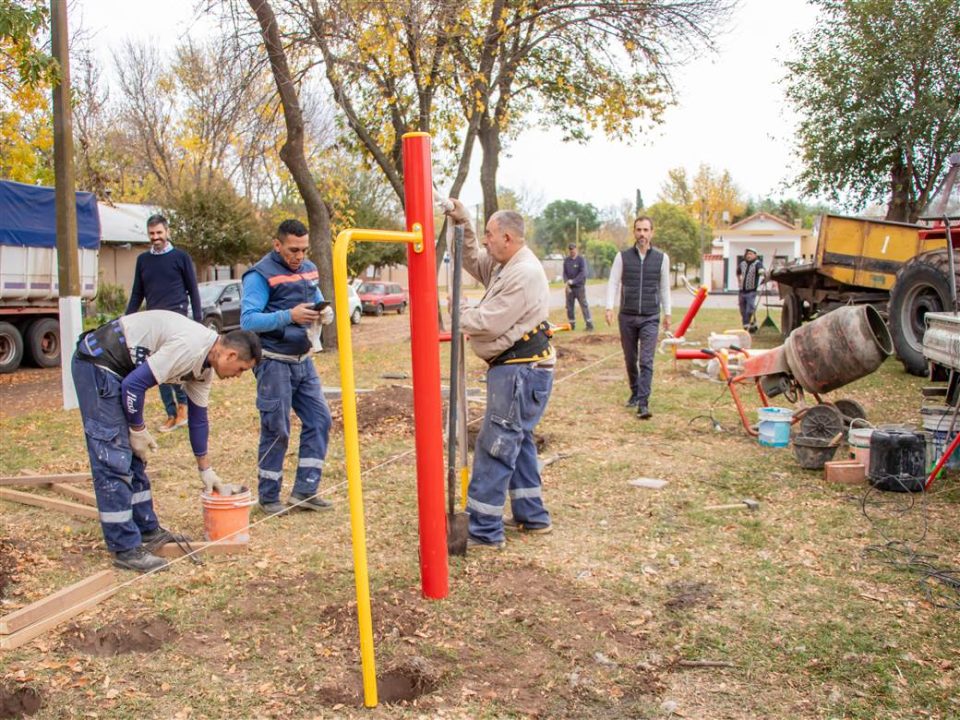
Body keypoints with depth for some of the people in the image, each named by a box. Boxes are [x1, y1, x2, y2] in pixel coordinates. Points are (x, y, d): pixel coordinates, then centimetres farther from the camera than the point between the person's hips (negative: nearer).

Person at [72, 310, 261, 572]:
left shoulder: (205, 363, 6)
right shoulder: (189, 348, -24)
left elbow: (198, 416, 17)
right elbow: (133, 384, -24)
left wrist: (205, 468, 22)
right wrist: (138, 429, -9)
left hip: (116, 369, 10)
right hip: (97, 363, -10)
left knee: (133, 454, 15)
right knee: (113, 459, -9)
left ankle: (148, 530, 25)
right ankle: (126, 550, -5)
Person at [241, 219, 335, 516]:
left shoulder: (309, 270, 9)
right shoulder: (261, 275, -12)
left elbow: (319, 303, 18)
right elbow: (248, 320, -20)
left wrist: (325, 313, -7)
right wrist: (290, 316, -31)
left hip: (303, 360, 7)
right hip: (274, 363, -7)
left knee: (319, 419, 5)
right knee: (276, 430, 0)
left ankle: (305, 490, 14)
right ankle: (269, 497, 15)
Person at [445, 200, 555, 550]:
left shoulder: (524, 274, -19)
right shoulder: (505, 265, 12)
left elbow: (488, 323, -20)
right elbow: (473, 260, 25)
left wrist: (460, 311, -2)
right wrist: (462, 225, 9)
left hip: (521, 372, -11)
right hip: (514, 369, 11)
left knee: (495, 448, -7)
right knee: (517, 442, 18)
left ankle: (484, 530, -1)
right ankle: (532, 516, 28)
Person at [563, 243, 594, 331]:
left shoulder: (581, 259, -5)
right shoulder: (566, 260, 8)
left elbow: (583, 273, -13)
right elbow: (564, 273, 9)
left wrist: (573, 281, -19)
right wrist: (566, 282, -10)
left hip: (579, 287, -4)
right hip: (569, 287, 4)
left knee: (584, 305, -4)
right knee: (569, 306, 6)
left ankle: (589, 324, -3)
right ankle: (572, 325, 14)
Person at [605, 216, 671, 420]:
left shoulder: (661, 257, 2)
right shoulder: (622, 256, 1)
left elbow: (665, 287, 9)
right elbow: (613, 283, 1)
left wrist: (667, 313, 10)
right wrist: (609, 307, -10)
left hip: (650, 318, -1)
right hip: (627, 317, 1)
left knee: (646, 362, -10)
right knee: (630, 359, 12)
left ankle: (643, 403, -12)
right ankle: (635, 393, 32)